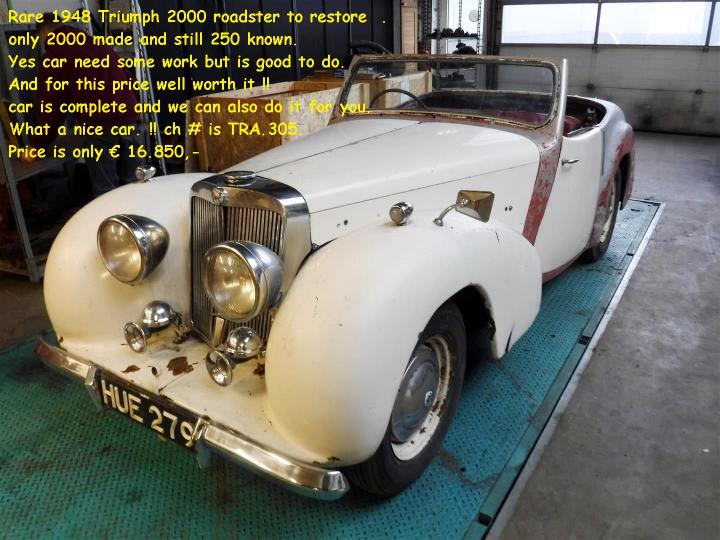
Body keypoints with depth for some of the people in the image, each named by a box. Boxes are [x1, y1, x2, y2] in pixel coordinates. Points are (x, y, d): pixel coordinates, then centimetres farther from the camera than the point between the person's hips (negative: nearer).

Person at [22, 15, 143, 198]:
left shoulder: (53, 57, 5)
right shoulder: (100, 45, 21)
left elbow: (50, 107, 5)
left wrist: (37, 146, 15)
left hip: (97, 128, -5)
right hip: (130, 121, 5)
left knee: (105, 191, 4)